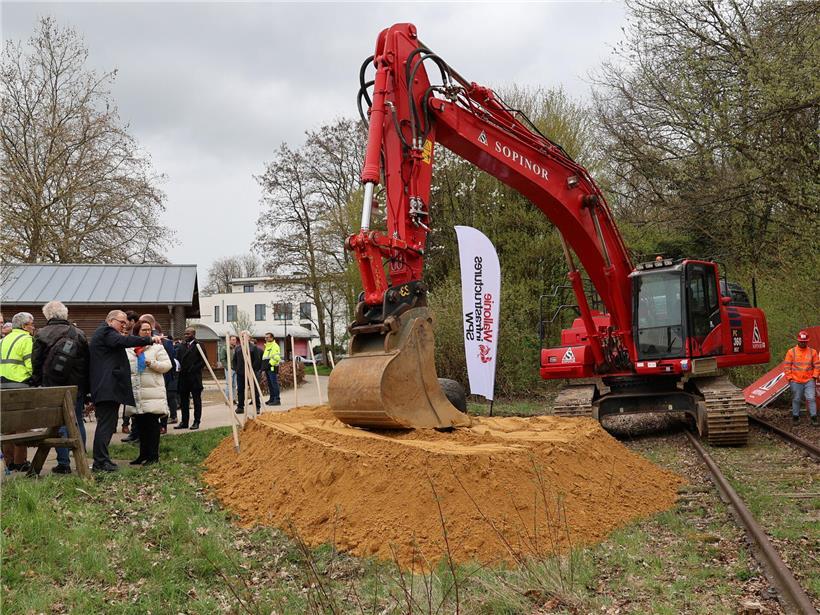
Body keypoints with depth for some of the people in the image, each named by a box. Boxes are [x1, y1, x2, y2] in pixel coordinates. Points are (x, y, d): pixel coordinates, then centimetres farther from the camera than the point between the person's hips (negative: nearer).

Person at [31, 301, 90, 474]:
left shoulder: (41, 334, -3)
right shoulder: (79, 333, 3)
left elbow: (36, 363, -1)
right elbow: (86, 362, 5)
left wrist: (36, 383, 8)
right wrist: (86, 387, 10)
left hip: (52, 386, -2)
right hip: (77, 386, 2)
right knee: (78, 422, 9)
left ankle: (63, 463, 1)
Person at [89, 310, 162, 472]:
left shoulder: (104, 333, 27)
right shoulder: (106, 332, -7)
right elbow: (123, 341, -27)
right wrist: (150, 340, -31)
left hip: (104, 388, 11)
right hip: (108, 387, -11)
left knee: (106, 424, 14)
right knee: (106, 424, -10)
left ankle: (101, 460, 19)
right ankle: (100, 462, -8)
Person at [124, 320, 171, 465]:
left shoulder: (157, 347, 3)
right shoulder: (128, 349, 13)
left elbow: (167, 365, -4)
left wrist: (152, 364, -16)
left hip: (153, 393, -4)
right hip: (135, 394, 4)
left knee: (152, 424, -3)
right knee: (140, 425, 9)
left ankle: (153, 455, 2)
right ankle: (144, 454, 19)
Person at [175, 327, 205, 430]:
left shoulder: (198, 346, -4)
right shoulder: (181, 346, 12)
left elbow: (203, 361, -8)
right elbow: (178, 359, 20)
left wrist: (193, 369, -14)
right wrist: (179, 367, 1)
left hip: (194, 377, -6)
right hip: (183, 377, 6)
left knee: (196, 400, 2)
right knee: (183, 400, 9)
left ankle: (196, 422, 7)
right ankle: (184, 422, 16)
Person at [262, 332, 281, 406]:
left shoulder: (275, 346, -10)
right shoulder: (267, 346, 22)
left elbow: (276, 357, -21)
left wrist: (269, 364, -20)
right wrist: (264, 365, 18)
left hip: (272, 368, -10)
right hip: (268, 368, 10)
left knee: (274, 383, -11)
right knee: (270, 384, 13)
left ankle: (277, 400, -11)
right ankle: (272, 399, 20)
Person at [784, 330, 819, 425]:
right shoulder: (791, 352, -1)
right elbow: (787, 366, 1)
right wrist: (789, 378, -3)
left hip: (809, 381, 1)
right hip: (795, 381, -1)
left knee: (811, 398, -6)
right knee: (796, 399, 7)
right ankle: (795, 416, 18)